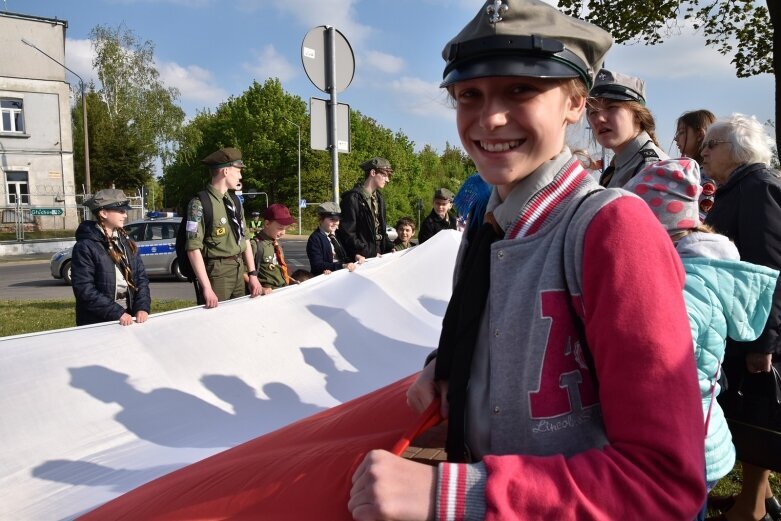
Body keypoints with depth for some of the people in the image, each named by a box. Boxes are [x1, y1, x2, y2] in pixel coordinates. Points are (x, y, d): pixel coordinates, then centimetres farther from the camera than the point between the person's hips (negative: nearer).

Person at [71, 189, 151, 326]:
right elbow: (84, 289, -16)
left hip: (128, 317, 5)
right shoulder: (85, 247, -10)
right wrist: (117, 313, -21)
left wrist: (143, 307, -10)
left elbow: (141, 277, 5)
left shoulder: (126, 242, 8)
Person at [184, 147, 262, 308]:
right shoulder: (200, 204, -15)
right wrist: (207, 288, -22)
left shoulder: (234, 201, 9)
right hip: (216, 271, -7)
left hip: (239, 270, 7)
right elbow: (193, 248, -19)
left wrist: (253, 274, 7)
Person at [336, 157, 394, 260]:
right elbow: (347, 233, -16)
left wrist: (390, 248, 6)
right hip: (362, 259, -7)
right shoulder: (353, 198, -11)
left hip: (377, 255, 7)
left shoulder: (379, 199, 16)